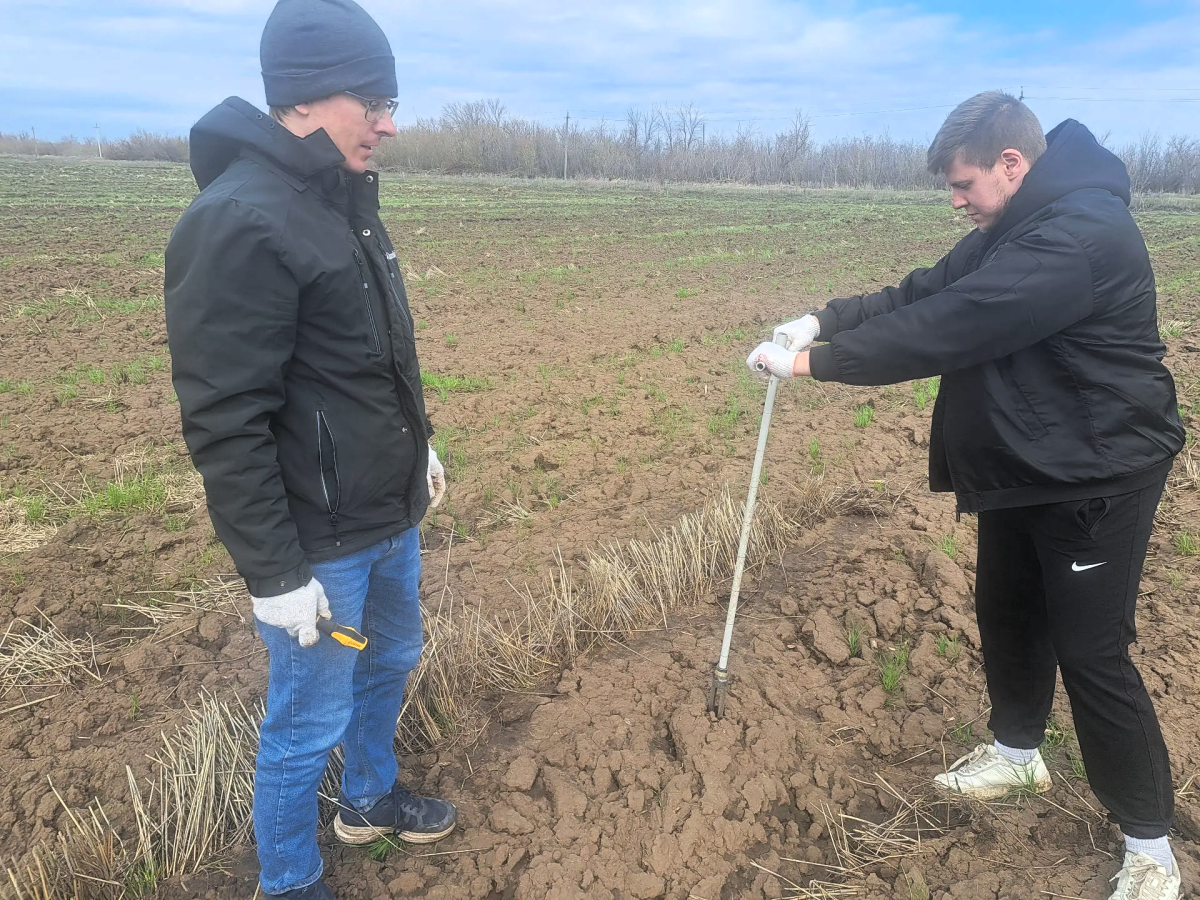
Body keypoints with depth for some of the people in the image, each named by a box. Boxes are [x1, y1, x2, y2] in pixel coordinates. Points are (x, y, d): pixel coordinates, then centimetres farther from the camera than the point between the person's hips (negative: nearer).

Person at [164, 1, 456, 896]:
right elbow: (224, 425, -23)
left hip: (391, 518, 9)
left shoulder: (347, 198, 6)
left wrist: (419, 446, 20)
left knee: (391, 661, 26)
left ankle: (370, 798, 51)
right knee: (309, 722, 9)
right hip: (319, 544, -9)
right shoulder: (239, 223, -22)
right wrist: (273, 573, -20)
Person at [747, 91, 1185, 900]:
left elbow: (948, 328, -31)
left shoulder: (1083, 234, -26)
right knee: (1007, 614, 20)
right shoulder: (1014, 229, 7)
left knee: (1092, 652, -2)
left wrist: (813, 362, -25)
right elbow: (926, 292, 5)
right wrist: (825, 321, -10)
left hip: (1096, 480, -9)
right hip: (1021, 471, 10)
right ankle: (1018, 752, 44)